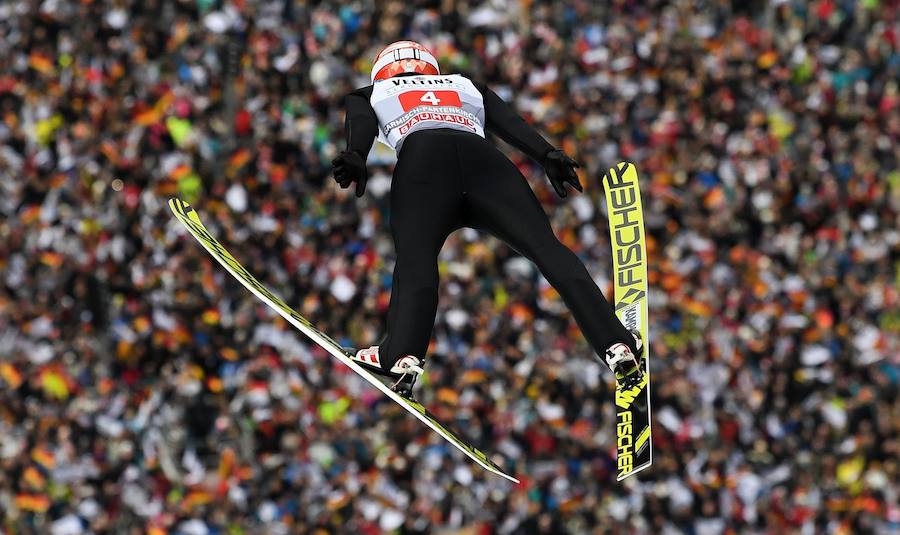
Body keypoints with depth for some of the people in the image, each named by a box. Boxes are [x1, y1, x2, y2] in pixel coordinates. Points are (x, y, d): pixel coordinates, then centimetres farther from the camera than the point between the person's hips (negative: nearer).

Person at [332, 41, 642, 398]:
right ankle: (615, 343, -22)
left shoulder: (369, 94, 37)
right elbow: (509, 122, 24)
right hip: (484, 158, 1)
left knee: (415, 258, -14)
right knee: (547, 248, -7)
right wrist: (547, 155, 9)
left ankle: (402, 355, -39)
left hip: (421, 158, -1)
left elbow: (361, 124, 13)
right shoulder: (466, 87, 42)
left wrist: (355, 157, -6)